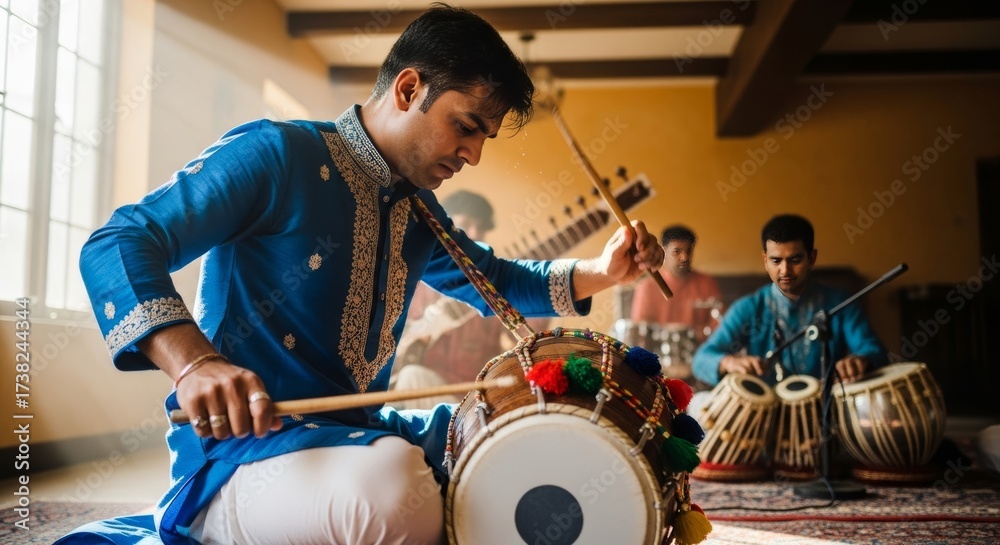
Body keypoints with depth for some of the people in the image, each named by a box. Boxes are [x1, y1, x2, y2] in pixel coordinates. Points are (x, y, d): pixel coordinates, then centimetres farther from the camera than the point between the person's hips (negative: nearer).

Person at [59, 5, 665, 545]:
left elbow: (496, 282, 25)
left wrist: (600, 272, 7)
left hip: (362, 431, 8)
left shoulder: (418, 210, 13)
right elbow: (116, 245, -16)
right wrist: (194, 362, -34)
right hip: (242, 438, -8)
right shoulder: (275, 154, -11)